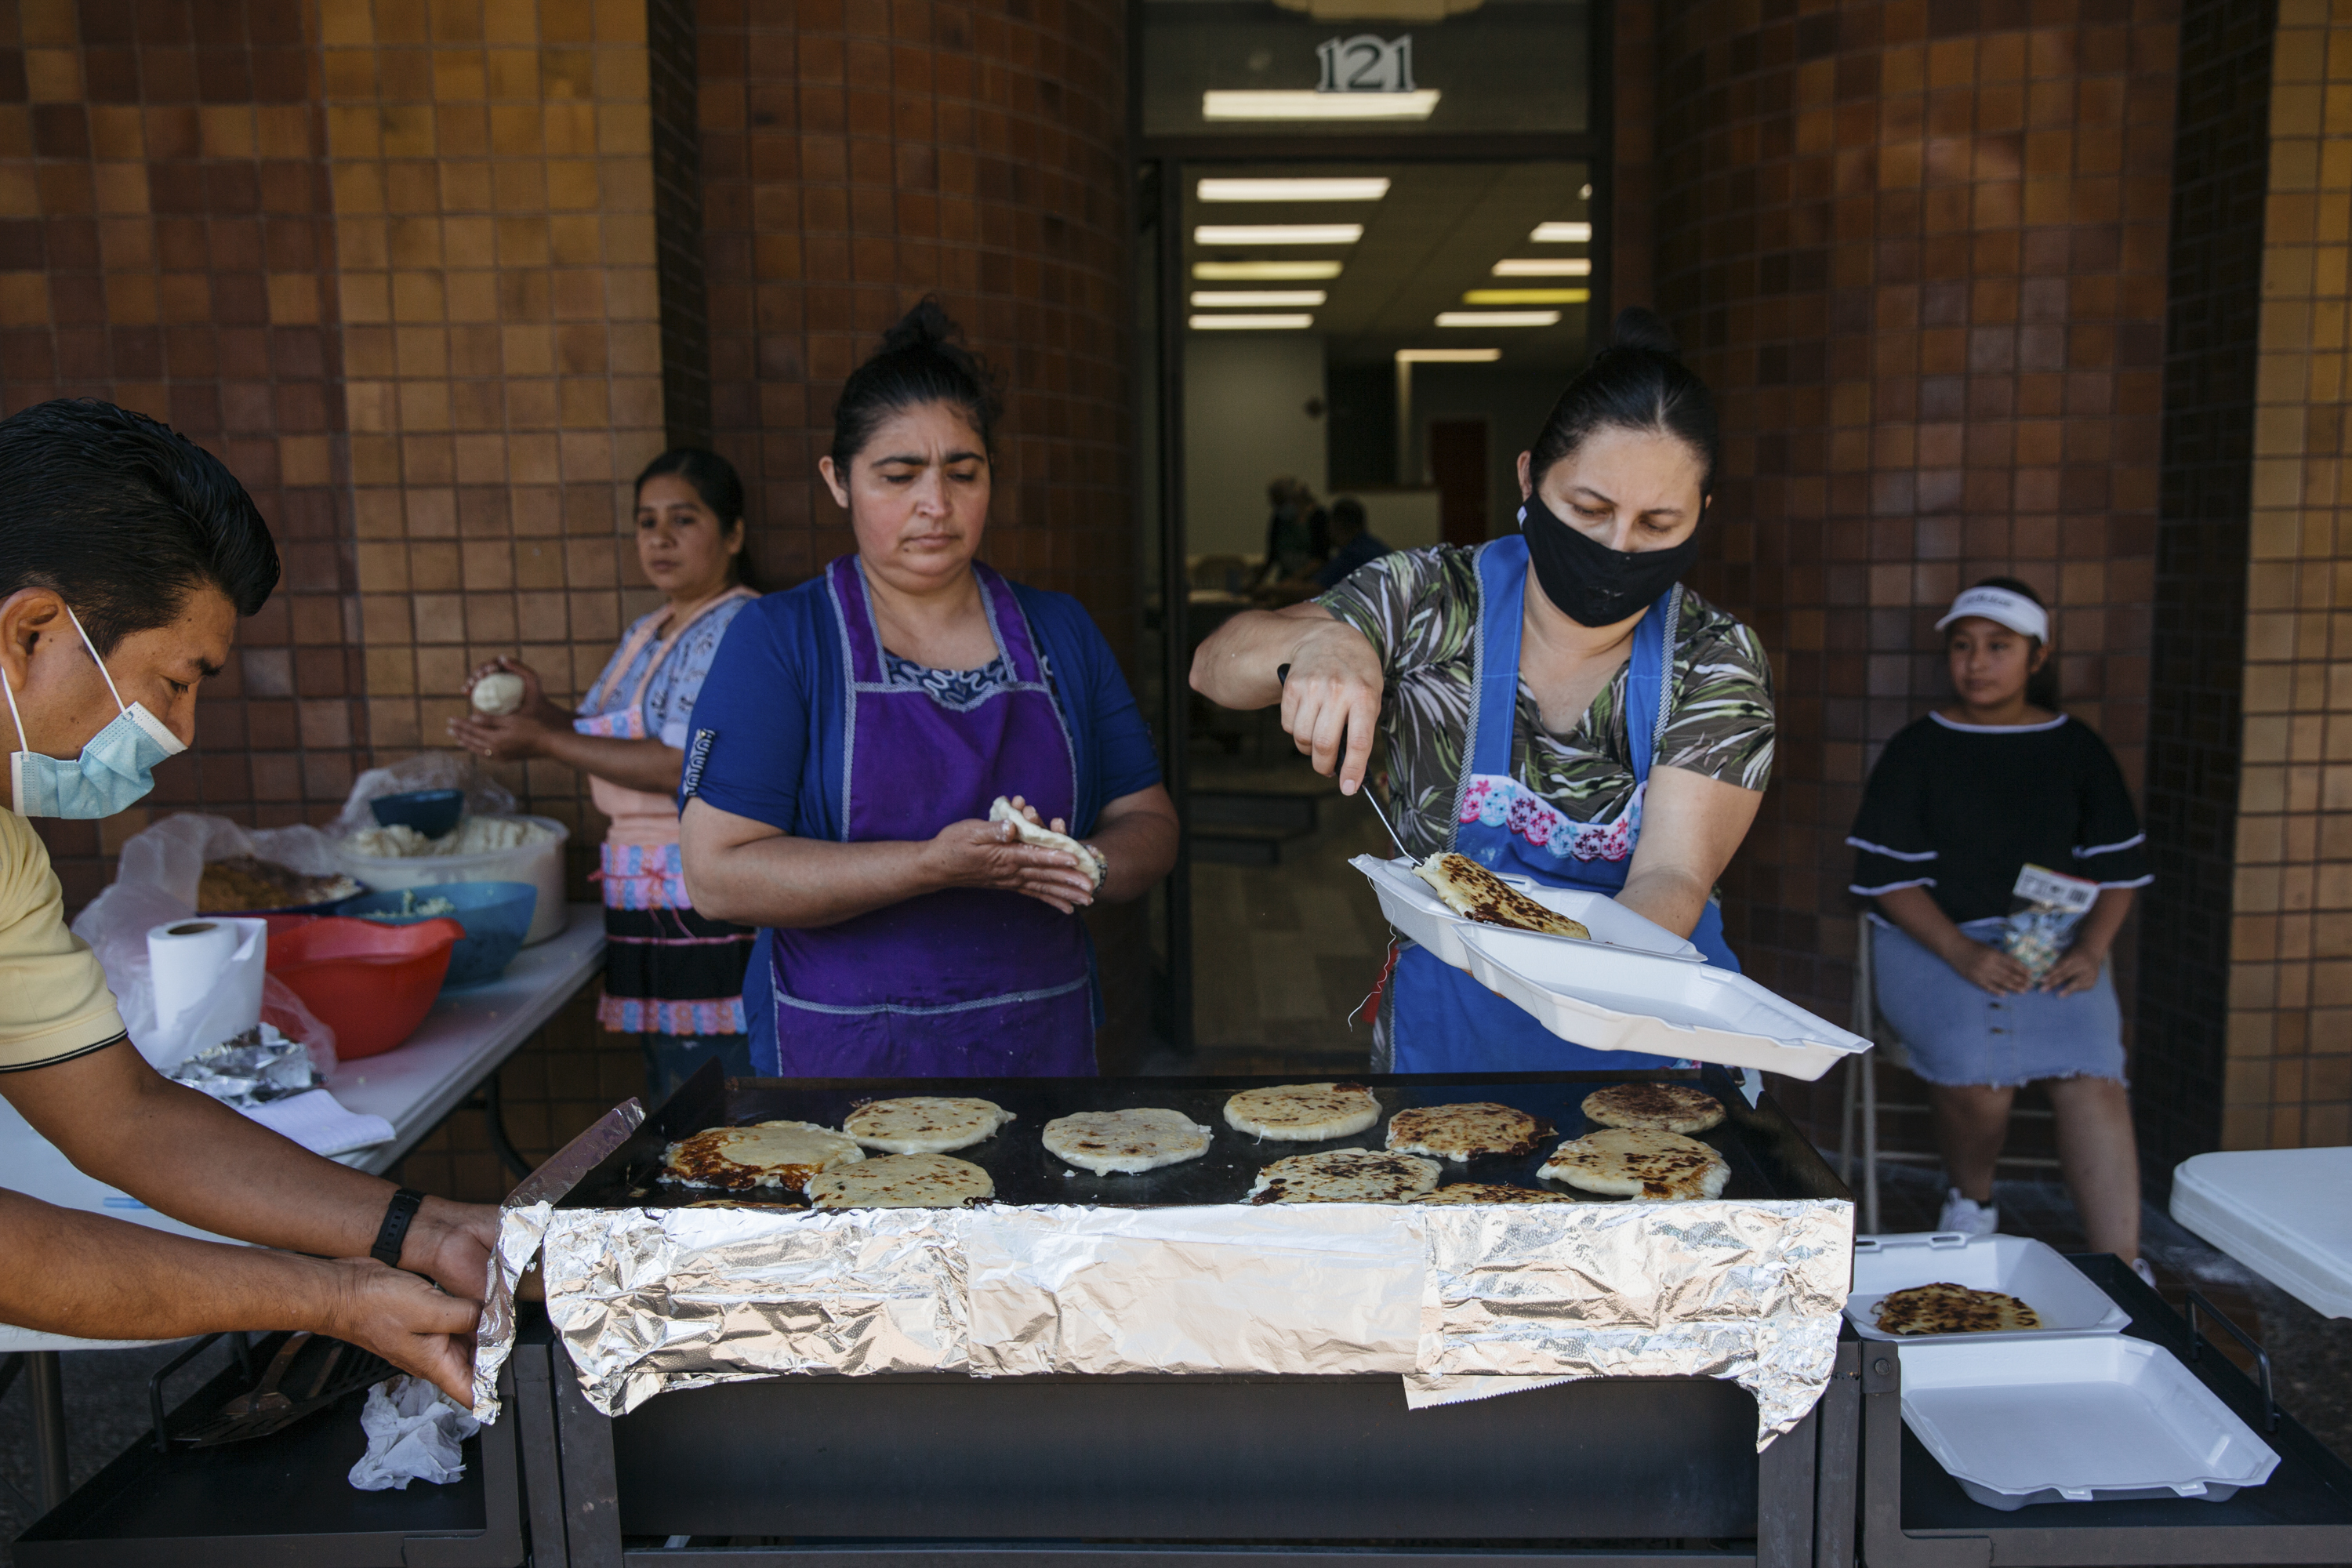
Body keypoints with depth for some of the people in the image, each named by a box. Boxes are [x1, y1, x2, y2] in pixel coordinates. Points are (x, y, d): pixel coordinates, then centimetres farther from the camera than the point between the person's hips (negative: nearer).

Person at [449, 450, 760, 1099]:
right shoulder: (645, 634, 17)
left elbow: (684, 766, -21)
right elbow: (623, 745, 24)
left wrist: (545, 743, -17)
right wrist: (541, 710, 8)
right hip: (651, 911, 9)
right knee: (668, 1103, 16)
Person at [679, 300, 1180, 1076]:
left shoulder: (1061, 633, 5)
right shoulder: (779, 639, -6)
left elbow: (1150, 824, 6)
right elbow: (718, 874, -14)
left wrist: (1079, 867, -17)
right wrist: (934, 865, -23)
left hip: (1043, 1046, 3)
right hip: (840, 1057, -3)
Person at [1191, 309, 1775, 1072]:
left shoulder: (1718, 663, -9)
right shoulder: (1430, 601, -9)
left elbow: (1672, 880, -19)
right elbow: (1214, 666, -11)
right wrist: (1321, 644, -34)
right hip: (1443, 1029, -2)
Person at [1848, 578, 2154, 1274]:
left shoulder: (2076, 748, 11)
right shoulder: (1918, 749, 4)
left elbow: (2116, 867, 12)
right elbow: (1886, 876, -3)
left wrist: (2089, 949, -7)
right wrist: (1963, 954, -16)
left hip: (2053, 944, 2)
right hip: (1934, 941, -2)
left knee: (2091, 1076, -26)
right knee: (1979, 1077, -28)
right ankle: (1971, 1201, 5)